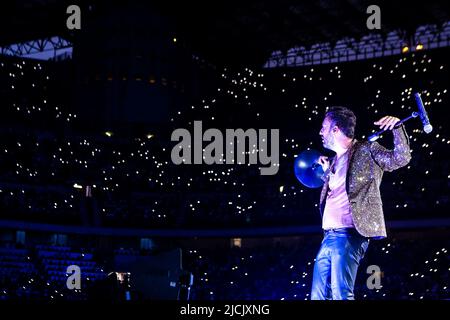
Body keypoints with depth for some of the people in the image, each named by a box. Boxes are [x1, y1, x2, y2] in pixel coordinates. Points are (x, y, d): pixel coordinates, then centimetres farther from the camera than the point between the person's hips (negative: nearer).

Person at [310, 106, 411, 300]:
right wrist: (327, 172, 22)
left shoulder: (367, 150, 1)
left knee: (340, 295, -18)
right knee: (318, 296, 8)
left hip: (348, 236, -8)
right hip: (328, 237, 8)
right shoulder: (335, 160, 22)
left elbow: (401, 159, -9)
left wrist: (397, 127, -20)